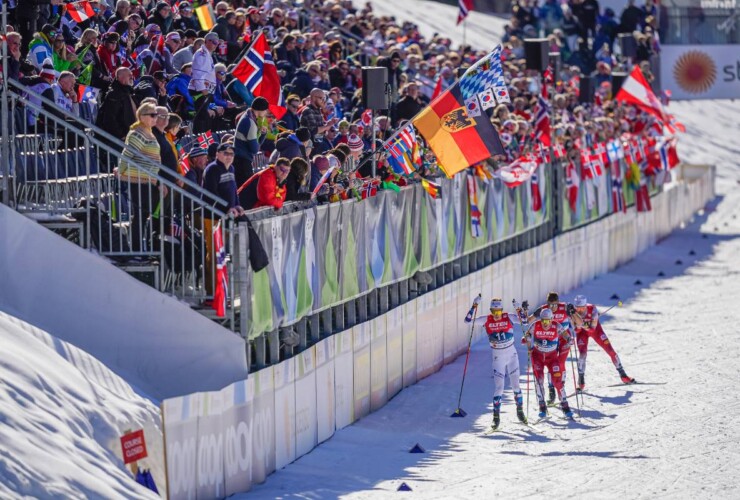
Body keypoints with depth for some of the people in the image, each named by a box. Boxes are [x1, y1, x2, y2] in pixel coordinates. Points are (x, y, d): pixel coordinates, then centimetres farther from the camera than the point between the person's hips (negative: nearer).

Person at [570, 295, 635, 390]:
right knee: (583, 353, -21)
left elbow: (592, 329, -33)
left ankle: (623, 375, 14)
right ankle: (581, 382, -8)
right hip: (582, 332, 0)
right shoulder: (573, 313, -30)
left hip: (594, 329, 0)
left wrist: (583, 324, -49)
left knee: (610, 350, -2)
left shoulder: (592, 309, -34)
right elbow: (577, 330, -26)